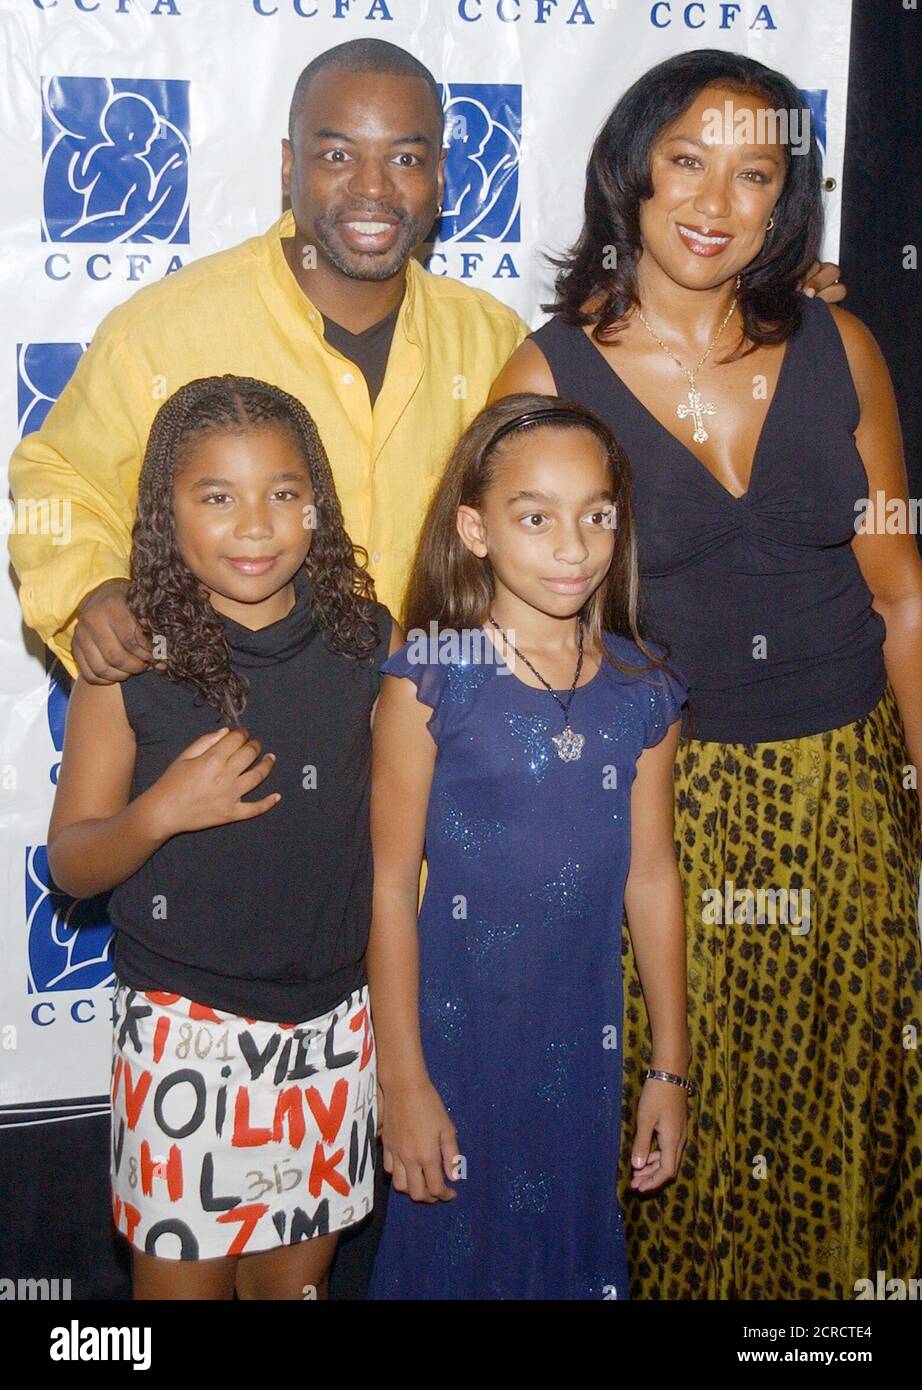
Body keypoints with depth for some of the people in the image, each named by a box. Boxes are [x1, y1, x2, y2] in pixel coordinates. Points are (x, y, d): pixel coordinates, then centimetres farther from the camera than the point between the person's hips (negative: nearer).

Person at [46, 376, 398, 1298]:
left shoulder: (366, 640, -3)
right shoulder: (131, 662, -10)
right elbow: (70, 864, -5)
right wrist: (160, 811, -23)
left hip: (332, 1021, 2)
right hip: (183, 1025, -2)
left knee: (296, 1272, 17)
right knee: (183, 1271, 11)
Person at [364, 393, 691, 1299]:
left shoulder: (642, 690, -2)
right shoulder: (432, 679, -13)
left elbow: (650, 877, 5)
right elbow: (393, 888, -10)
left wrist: (670, 1065, 9)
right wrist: (403, 1082, -9)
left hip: (584, 1043, 3)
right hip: (456, 1036, -3)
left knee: (572, 1247, 18)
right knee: (453, 1251, 13)